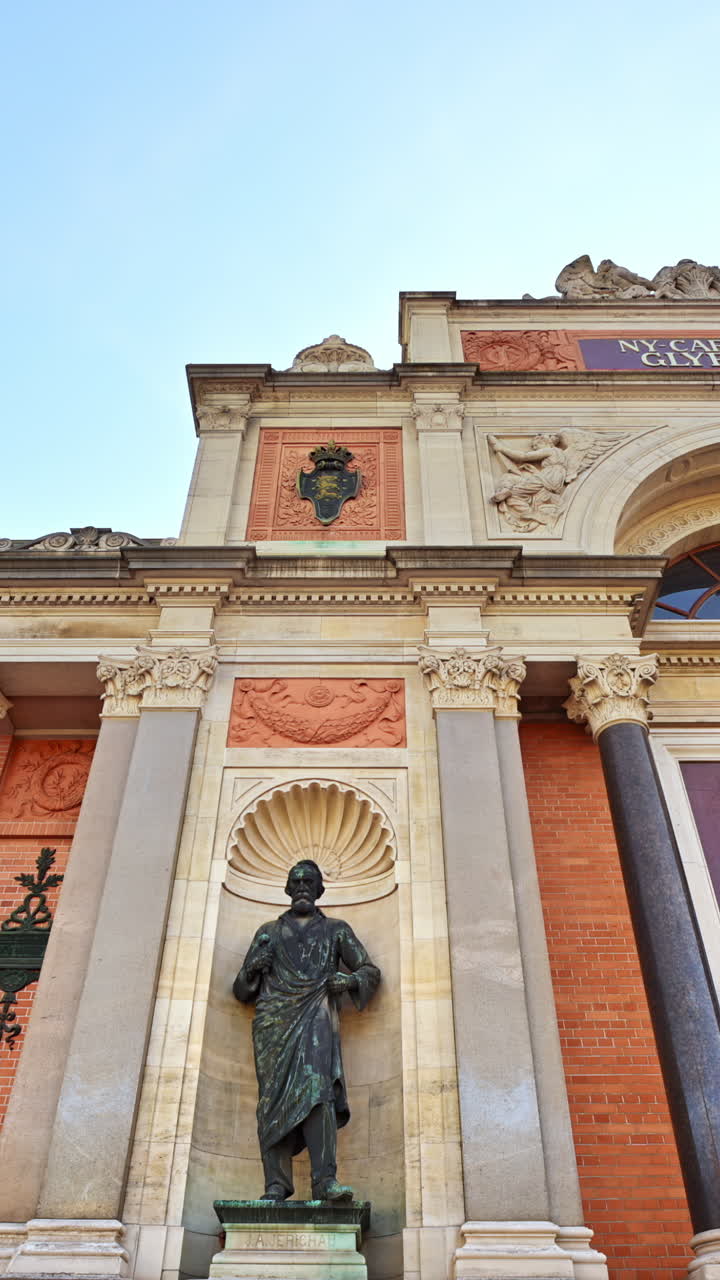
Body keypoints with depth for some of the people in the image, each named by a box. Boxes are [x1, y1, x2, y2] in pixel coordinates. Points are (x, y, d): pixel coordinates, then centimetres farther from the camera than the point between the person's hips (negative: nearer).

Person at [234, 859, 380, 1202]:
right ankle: (276, 1183, -10)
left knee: (317, 1087, -20)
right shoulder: (268, 932, 23)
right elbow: (241, 988, 22)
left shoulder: (336, 929, 21)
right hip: (274, 1018, 2)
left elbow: (370, 971, 17)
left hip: (316, 1017, -1)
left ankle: (325, 1180, -25)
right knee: (273, 1095, -10)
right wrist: (253, 969, -1)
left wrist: (349, 980, -5)